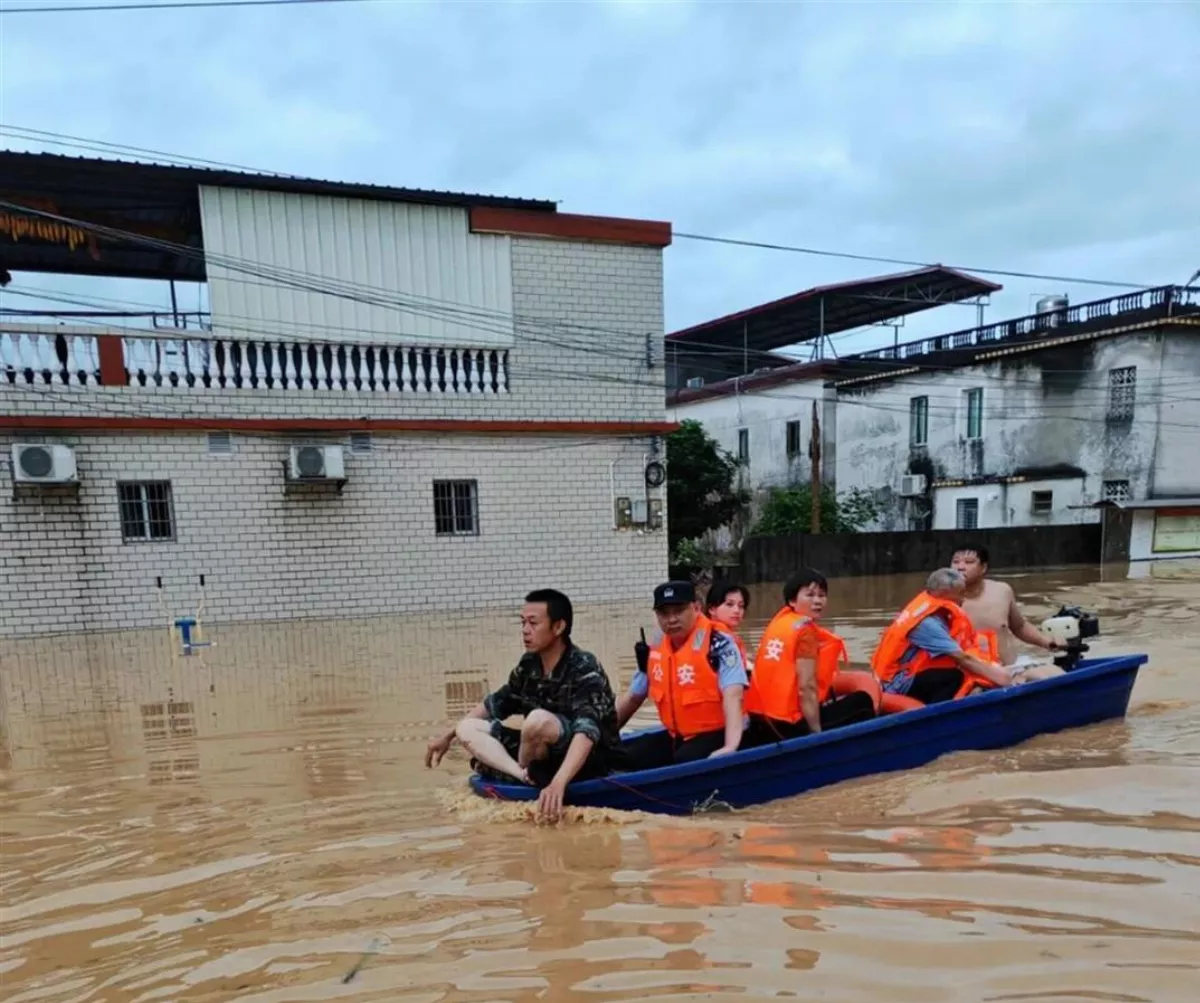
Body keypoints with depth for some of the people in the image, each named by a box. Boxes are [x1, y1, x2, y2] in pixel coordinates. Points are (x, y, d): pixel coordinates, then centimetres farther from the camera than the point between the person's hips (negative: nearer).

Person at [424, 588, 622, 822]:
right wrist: (448, 736, 17)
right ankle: (527, 776, -23)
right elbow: (496, 704, 14)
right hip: (550, 754, 8)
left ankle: (524, 772, -7)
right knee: (466, 728, -1)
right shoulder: (529, 664, -2)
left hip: (594, 759, -7)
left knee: (539, 719, -36)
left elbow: (587, 731, -37)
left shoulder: (584, 670, -23)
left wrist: (558, 783, -51)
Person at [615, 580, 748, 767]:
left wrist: (730, 746, -39)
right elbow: (632, 697, 15)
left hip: (716, 733, -6)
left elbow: (732, 695, -26)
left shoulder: (717, 642, -16)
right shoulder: (654, 650, 4)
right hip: (676, 736, 7)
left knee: (686, 762, -34)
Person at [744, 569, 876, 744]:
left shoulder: (779, 621, 10)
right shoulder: (806, 630, -11)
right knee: (862, 702, 10)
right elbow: (807, 688, -17)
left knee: (827, 693, 32)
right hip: (789, 724, -7)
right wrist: (817, 733, -13)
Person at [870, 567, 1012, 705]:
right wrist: (999, 676, -18)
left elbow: (969, 649, 6)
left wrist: (996, 668, -5)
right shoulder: (927, 623, -22)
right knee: (955, 677, -26)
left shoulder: (937, 612, 6)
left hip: (909, 675, 10)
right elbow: (962, 658, -24)